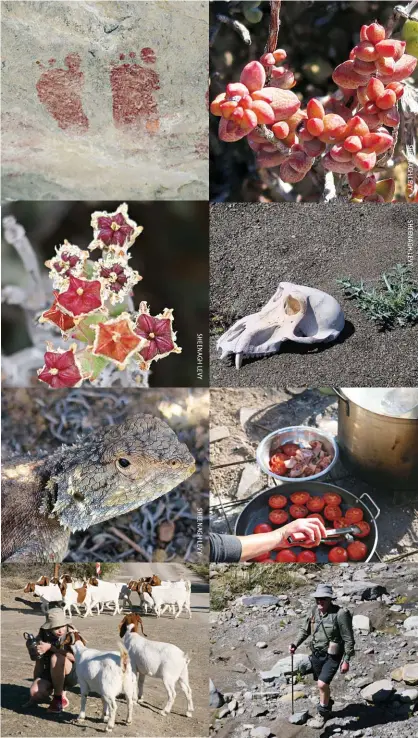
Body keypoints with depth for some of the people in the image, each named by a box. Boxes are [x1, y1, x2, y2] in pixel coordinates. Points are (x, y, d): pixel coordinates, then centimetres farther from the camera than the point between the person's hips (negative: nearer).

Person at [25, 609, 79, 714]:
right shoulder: (42, 637, -6)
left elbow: (75, 657, -30)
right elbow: (39, 664, 5)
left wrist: (51, 647, -32)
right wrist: (36, 682, 4)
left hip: (71, 675, -3)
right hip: (50, 673, 3)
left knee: (56, 658, -33)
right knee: (35, 692, -27)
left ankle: (59, 698, -16)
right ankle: (49, 691, 10)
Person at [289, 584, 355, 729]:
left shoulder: (340, 614, -20)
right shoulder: (315, 611, -2)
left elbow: (349, 639, -15)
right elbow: (305, 630, 11)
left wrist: (346, 660, -15)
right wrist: (295, 644, -2)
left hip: (332, 656, -6)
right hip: (316, 654, 6)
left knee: (322, 684, -16)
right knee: (322, 684, 20)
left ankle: (322, 715, 6)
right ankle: (327, 708, 46)